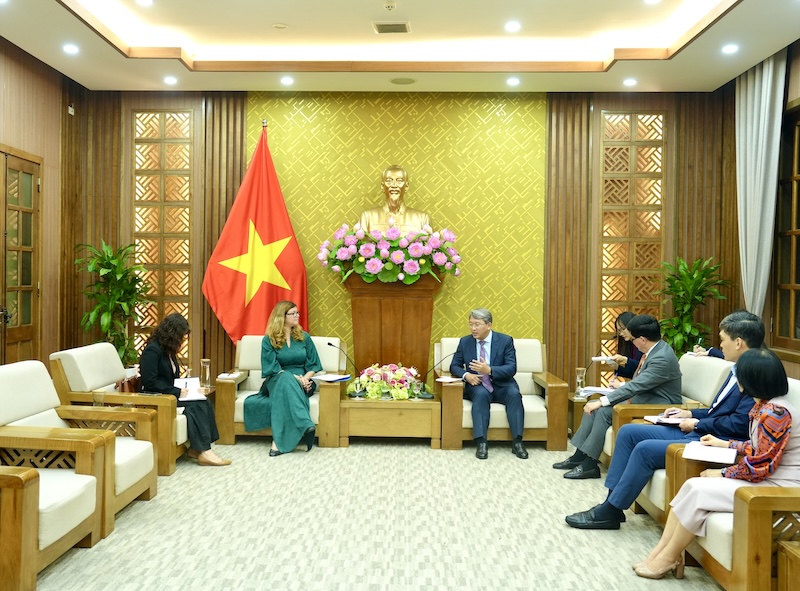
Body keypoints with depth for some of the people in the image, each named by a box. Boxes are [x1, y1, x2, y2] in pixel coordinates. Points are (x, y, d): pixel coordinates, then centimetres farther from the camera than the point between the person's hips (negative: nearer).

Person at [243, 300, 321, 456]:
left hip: (302, 382, 2)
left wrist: (305, 379, -14)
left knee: (287, 385, -37)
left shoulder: (304, 337, 13)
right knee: (286, 378, -40)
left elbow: (313, 365, 9)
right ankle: (305, 427, -54)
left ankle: (279, 439, -47)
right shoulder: (269, 340, 4)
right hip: (277, 382, -2)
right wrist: (295, 378, -20)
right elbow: (272, 368, -6)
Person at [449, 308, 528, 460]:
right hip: (478, 386, 0)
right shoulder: (465, 342, 4)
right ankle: (481, 442, -36)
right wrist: (466, 375, -15)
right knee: (480, 394, -34)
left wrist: (489, 370, -28)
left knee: (514, 393, -32)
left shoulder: (505, 340, -3)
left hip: (502, 386, 0)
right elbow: (454, 366, 8)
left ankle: (517, 442, -27)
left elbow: (512, 368, -11)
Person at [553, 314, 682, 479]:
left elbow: (636, 385, -29)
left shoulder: (662, 358, -24)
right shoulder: (654, 350, 6)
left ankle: (589, 464, -13)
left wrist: (601, 401, -28)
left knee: (604, 411, -24)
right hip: (642, 399, 10)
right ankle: (580, 455, 1)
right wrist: (622, 385, 12)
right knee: (593, 406, -2)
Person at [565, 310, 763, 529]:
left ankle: (610, 512, -8)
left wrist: (697, 423, -14)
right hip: (696, 431, 11)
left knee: (645, 449, -23)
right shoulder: (739, 370, 15)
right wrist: (691, 414, 12)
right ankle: (612, 500, 5)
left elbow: (740, 424, -24)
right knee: (628, 432, 3)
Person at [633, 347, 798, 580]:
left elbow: (761, 465, -24)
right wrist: (725, 444, 20)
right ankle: (661, 551, -4)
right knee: (692, 485, -5)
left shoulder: (775, 412, -23)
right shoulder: (765, 405, 8)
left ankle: (667, 559, -2)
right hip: (766, 478, 9)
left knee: (698, 491, -17)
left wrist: (723, 474, -13)